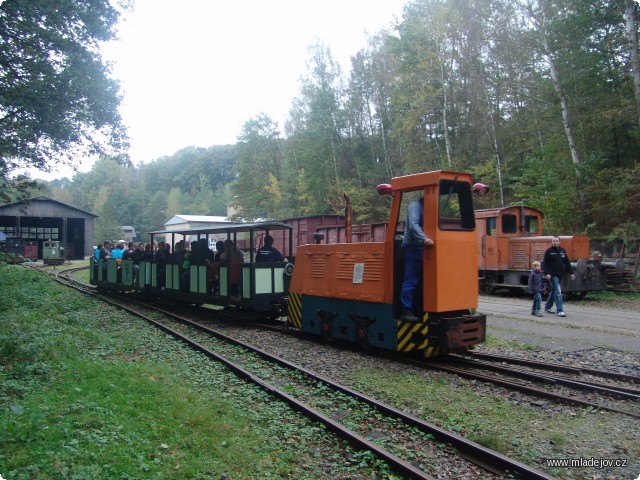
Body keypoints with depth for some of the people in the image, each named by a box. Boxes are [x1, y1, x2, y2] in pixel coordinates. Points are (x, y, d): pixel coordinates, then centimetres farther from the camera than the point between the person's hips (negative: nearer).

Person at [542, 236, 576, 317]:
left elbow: (567, 263, 13)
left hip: (560, 275, 6)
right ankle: (560, 311, -11)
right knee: (558, 292, -12)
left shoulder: (562, 251, 11)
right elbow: (544, 263, -9)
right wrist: (546, 273, -19)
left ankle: (547, 307, 29)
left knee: (553, 291, 16)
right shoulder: (549, 251, -6)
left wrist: (571, 272, 8)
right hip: (553, 275, -6)